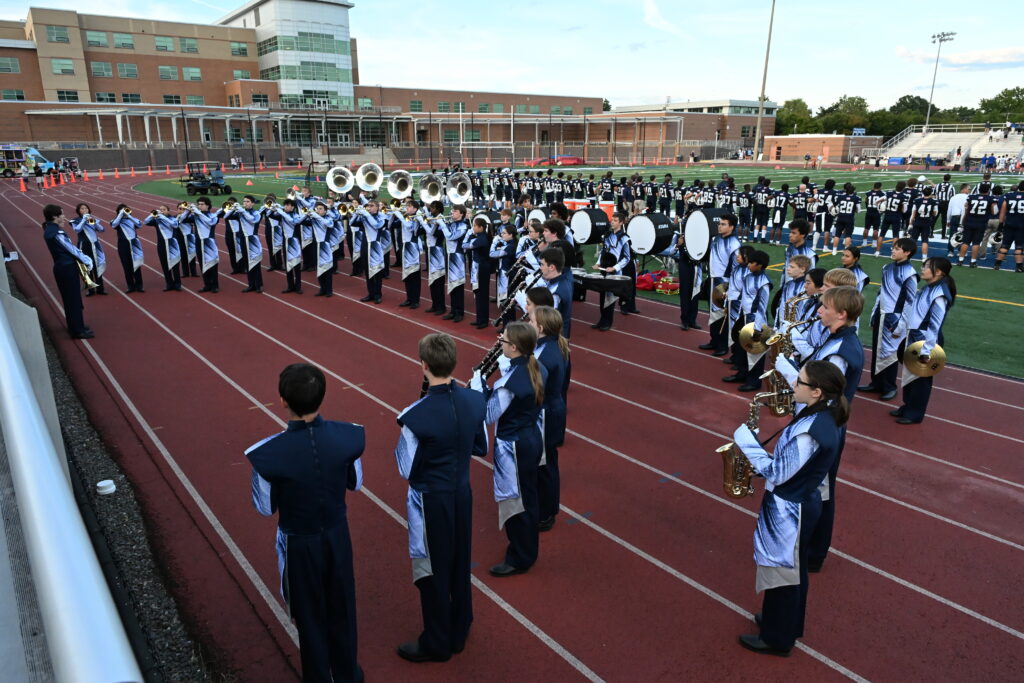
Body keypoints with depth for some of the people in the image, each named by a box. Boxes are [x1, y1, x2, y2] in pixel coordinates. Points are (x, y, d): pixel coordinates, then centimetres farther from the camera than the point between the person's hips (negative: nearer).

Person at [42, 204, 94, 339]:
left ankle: (74, 325, 32)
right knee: (74, 299, -3)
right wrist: (88, 261, -7)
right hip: (68, 268, -10)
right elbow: (72, 249, -16)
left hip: (61, 267, 10)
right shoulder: (56, 233, -21)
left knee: (70, 298, 20)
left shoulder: (49, 229, 9)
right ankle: (78, 331, 3)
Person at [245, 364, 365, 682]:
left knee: (310, 615, 21)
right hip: (337, 534, 3)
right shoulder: (348, 436, -21)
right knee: (342, 608, 25)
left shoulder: (269, 453, -30)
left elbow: (265, 508, -13)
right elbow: (355, 484, -3)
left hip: (300, 544, -3)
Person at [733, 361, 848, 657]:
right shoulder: (822, 417, -2)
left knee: (780, 572, 10)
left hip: (788, 510, -9)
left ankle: (777, 639, 30)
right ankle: (788, 623, 46)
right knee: (793, 569, 26)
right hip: (801, 503, 9)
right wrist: (759, 451, 0)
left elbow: (777, 474, -24)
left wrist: (747, 442, -19)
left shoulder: (809, 431, -33)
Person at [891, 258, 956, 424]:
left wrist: (926, 350, -22)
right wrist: (907, 334, 14)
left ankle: (915, 414, 20)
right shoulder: (927, 289, 5)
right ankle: (907, 407, 33)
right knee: (909, 375, 18)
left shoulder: (939, 295, -21)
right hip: (913, 339, 8)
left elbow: (935, 326, -22)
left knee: (920, 379, 7)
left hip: (925, 342, -8)